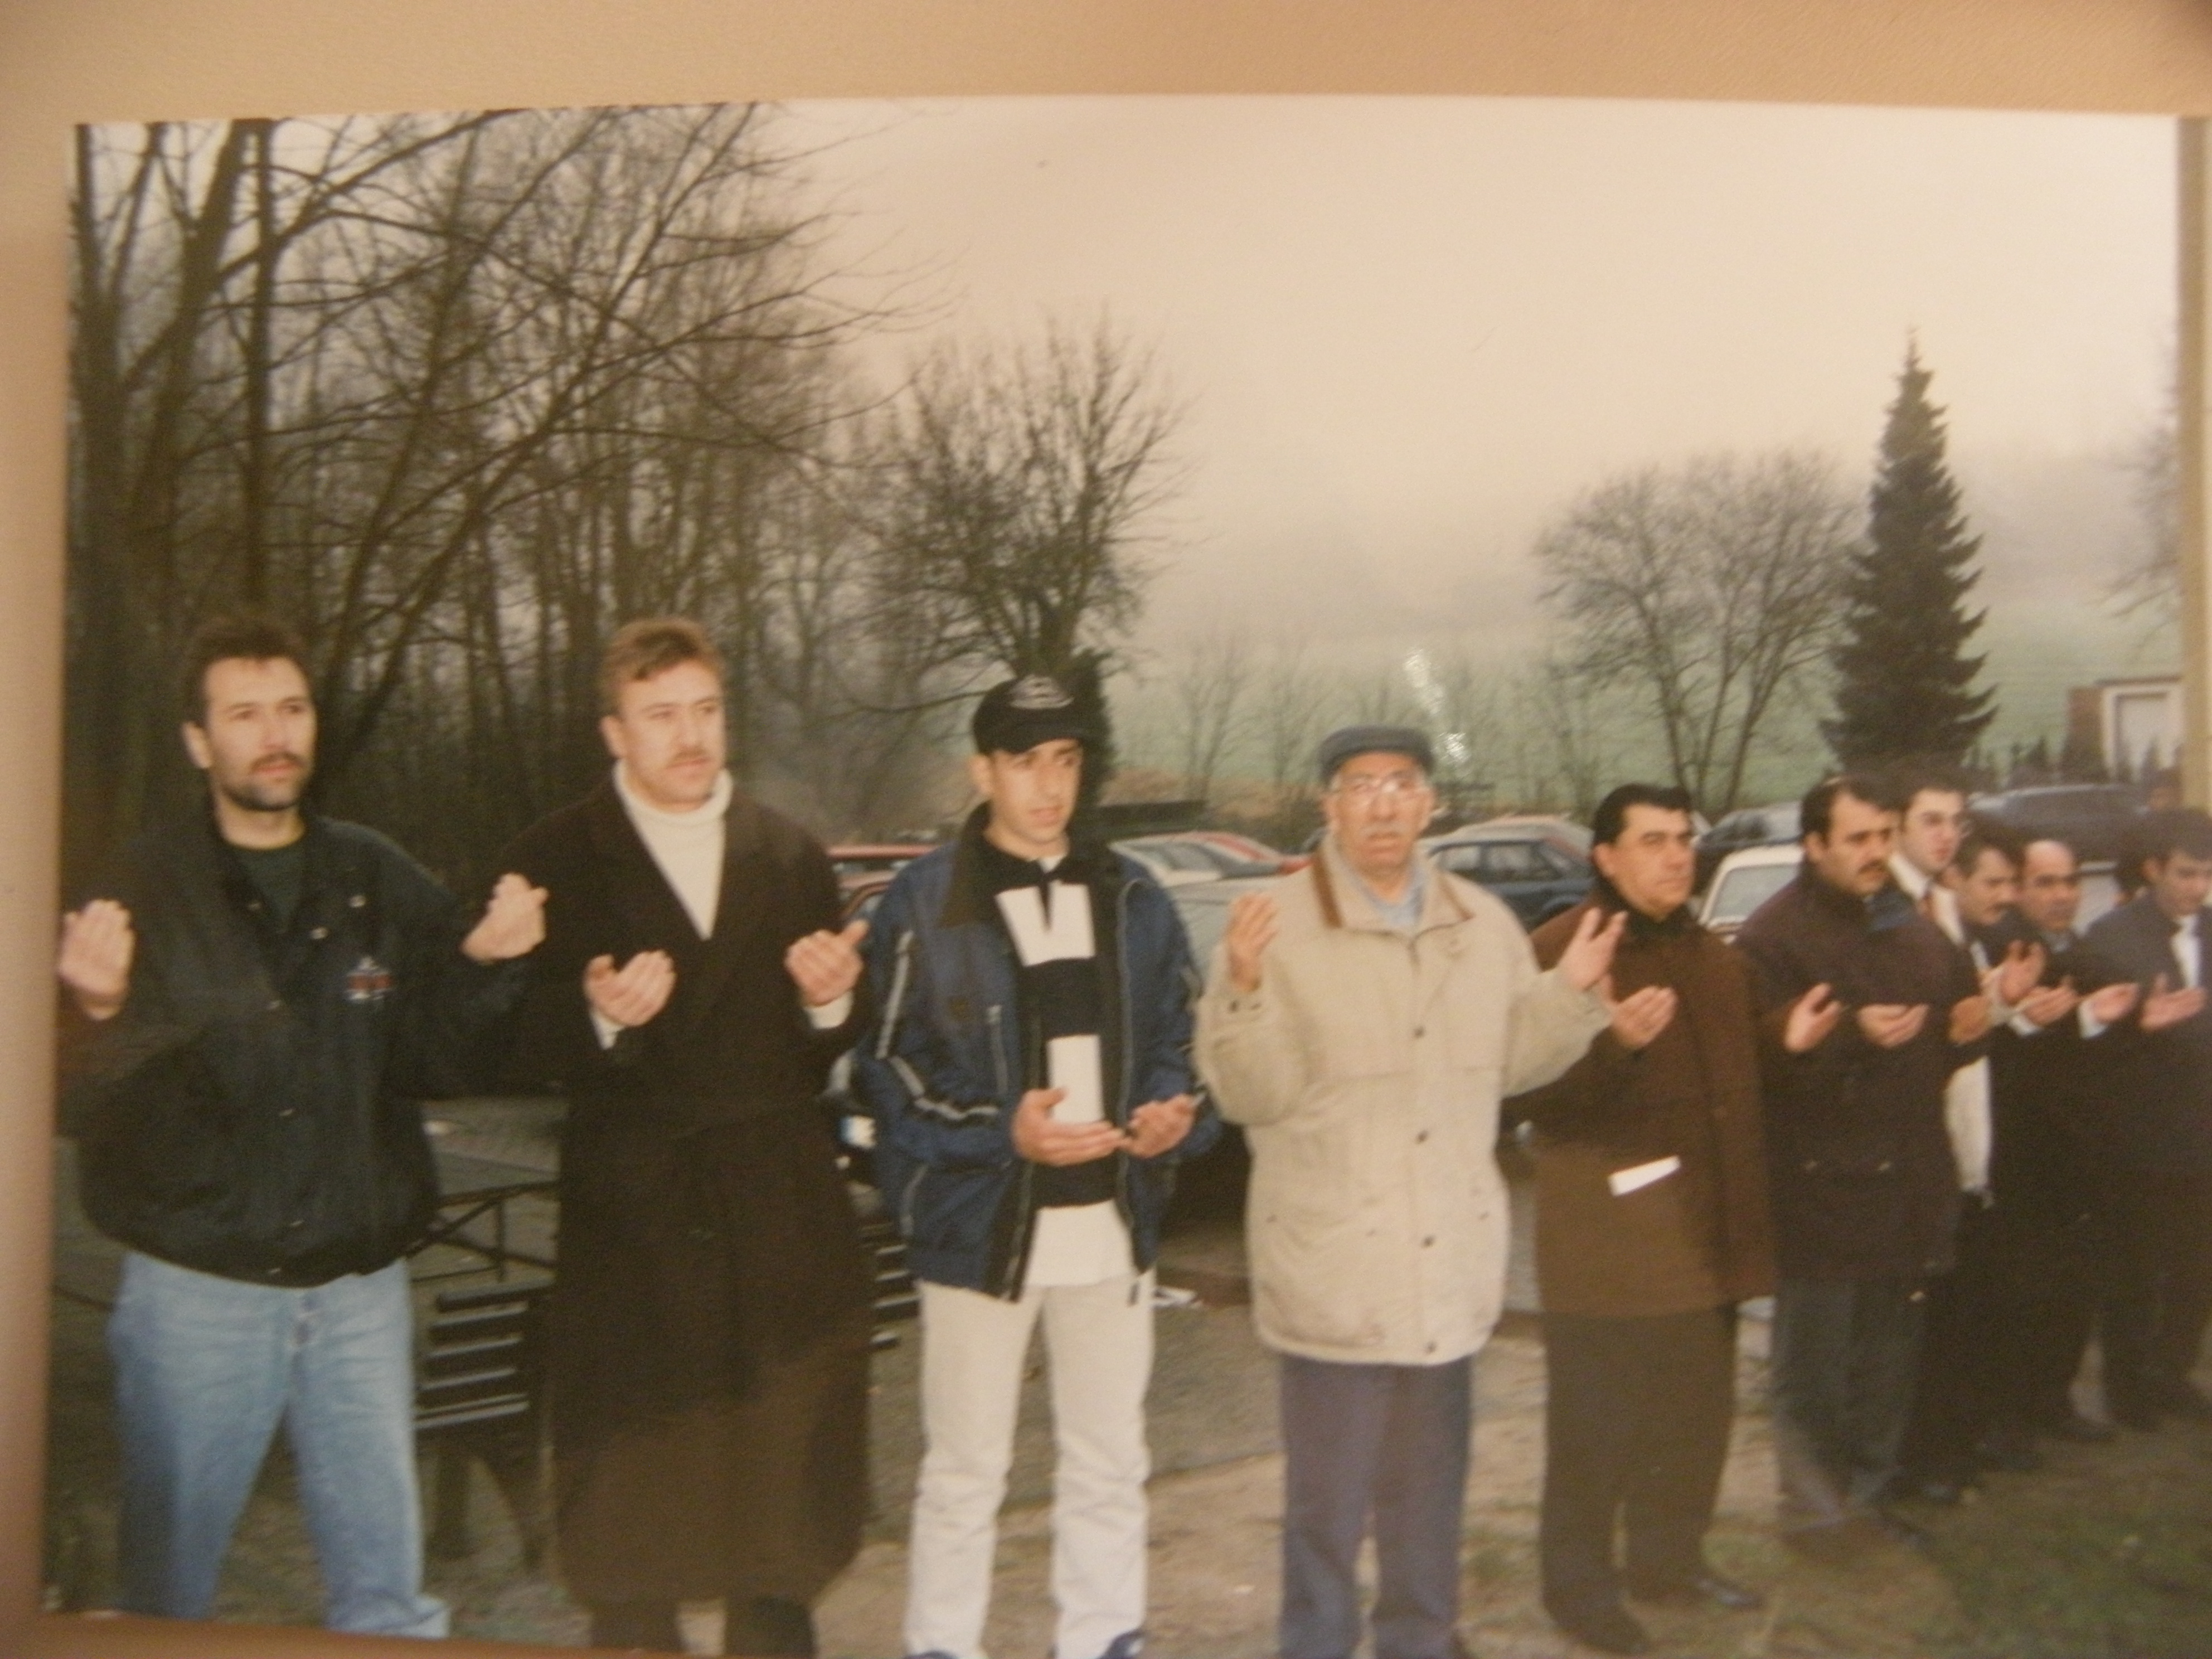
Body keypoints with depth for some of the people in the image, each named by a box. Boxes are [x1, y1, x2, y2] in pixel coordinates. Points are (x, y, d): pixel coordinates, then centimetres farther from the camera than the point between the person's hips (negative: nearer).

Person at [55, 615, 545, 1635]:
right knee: (165, 1588, 11)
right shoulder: (144, 894, -4)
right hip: (198, 1287, -2)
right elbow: (76, 1107, -6)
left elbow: (436, 1068, 2)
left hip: (360, 1285, 2)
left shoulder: (383, 884, 4)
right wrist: (98, 1013, -26)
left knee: (389, 1594, 11)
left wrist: (485, 965, -14)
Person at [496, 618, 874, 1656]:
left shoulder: (790, 857, 9)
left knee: (784, 1496, 12)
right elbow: (525, 1055, -6)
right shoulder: (556, 862, -2)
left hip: (783, 1227, 3)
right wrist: (597, 1017, -25)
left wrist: (830, 1002, -12)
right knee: (631, 1508, 8)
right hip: (632, 1223, -2)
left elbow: (827, 1056, 10)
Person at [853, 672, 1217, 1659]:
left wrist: (1174, 1113, -7)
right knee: (964, 1474, 8)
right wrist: (1002, 1134, -18)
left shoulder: (1132, 899, 8)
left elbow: (1176, 1036, 13)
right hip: (979, 1225, -4)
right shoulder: (925, 902, -6)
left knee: (1109, 1467, 16)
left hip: (1113, 1226, 4)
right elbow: (886, 1068, -6)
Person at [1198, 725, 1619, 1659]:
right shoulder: (1277, 925, -12)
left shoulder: (1483, 924, 6)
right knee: (1327, 1498, 5)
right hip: (1336, 1266, -5)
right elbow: (1251, 1095, -15)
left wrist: (1573, 991, -1)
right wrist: (1248, 989, -30)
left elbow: (1512, 1061, 14)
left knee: (1429, 1489, 21)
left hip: (1448, 1261, 6)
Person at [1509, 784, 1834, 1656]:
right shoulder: (1559, 950, -12)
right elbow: (1524, 1091, -18)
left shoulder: (1714, 959, 16)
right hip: (1605, 1239, -7)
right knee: (1595, 1426, 0)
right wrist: (1613, 1041, -30)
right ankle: (1578, 1584, 16)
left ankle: (1669, 1558, 34)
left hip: (1703, 1231, 8)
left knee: (1697, 1413, 15)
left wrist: (1791, 1043, 10)